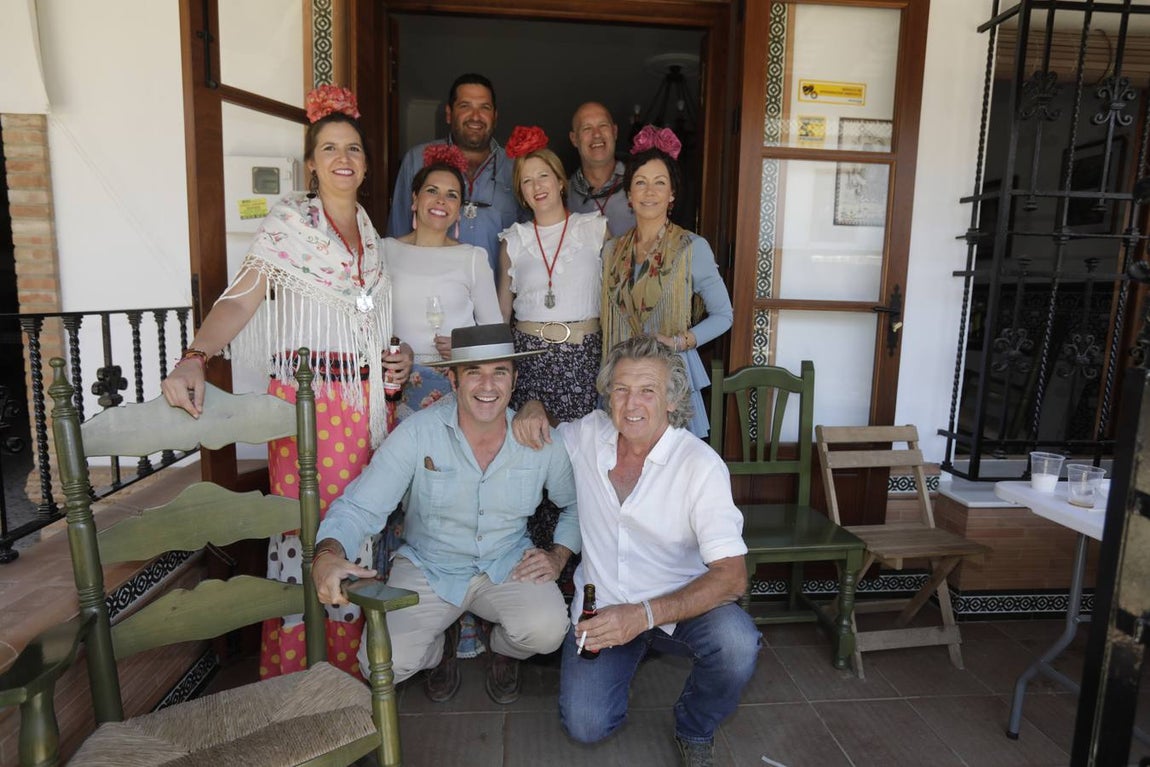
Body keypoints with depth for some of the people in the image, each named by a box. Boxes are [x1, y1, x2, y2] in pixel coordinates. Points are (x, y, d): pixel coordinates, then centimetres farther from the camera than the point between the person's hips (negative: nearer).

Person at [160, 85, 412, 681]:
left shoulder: (370, 233, 17)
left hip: (367, 397, 5)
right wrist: (195, 359, -28)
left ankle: (349, 665, 23)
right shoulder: (290, 222, 0)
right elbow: (241, 299, -13)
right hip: (307, 392, -5)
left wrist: (394, 355, 7)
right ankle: (297, 675, 13)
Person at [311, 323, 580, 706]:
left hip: (508, 566, 1)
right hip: (429, 568, 0)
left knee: (547, 630, -27)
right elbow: (359, 506, -17)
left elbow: (577, 504, 6)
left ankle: (503, 649, 13)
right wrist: (328, 553, -37)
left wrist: (559, 555, -10)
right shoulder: (418, 432, -15)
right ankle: (440, 648, 19)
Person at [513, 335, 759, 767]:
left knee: (737, 644, -32)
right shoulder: (587, 434, -5)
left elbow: (732, 574, -23)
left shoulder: (701, 464, -18)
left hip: (679, 606, -2)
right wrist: (533, 410, -8)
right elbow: (539, 437, 18)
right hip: (601, 605, 2)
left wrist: (645, 615, -35)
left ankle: (694, 732, 3)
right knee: (586, 727, -15)